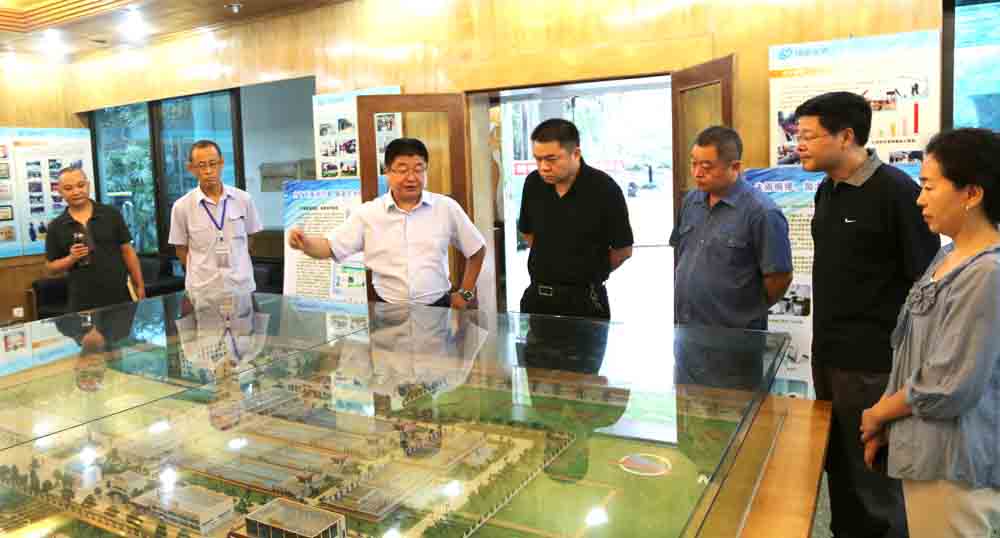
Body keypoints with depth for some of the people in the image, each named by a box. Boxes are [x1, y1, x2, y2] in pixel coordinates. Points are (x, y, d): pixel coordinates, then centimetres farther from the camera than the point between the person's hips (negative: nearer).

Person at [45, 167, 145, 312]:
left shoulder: (111, 214, 2)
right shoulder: (56, 227, 3)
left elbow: (127, 251, 4)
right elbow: (50, 267, 8)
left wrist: (140, 287, 1)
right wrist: (71, 259, -12)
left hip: (120, 297, 0)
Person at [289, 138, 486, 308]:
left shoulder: (447, 208, 1)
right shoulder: (367, 213, 0)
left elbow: (477, 250, 11)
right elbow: (330, 248, 0)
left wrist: (465, 294, 9)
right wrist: (306, 243, -21)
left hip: (437, 308, 0)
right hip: (387, 310, 0)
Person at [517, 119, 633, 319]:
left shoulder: (604, 189, -15)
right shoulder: (533, 183, -2)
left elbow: (623, 250, -6)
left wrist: (588, 273, 6)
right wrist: (553, 267, 10)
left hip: (585, 300, -4)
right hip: (536, 297, 4)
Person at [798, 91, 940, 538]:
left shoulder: (896, 191, -15)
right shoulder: (827, 190, 8)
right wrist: (824, 342, 16)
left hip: (871, 365, -8)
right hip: (827, 355, 8)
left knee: (873, 475, 6)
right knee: (837, 465, 20)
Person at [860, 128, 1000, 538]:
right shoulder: (947, 258, 7)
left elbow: (947, 388, -23)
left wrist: (878, 413, -6)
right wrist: (886, 425, 8)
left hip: (953, 466, -8)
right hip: (927, 452, 8)